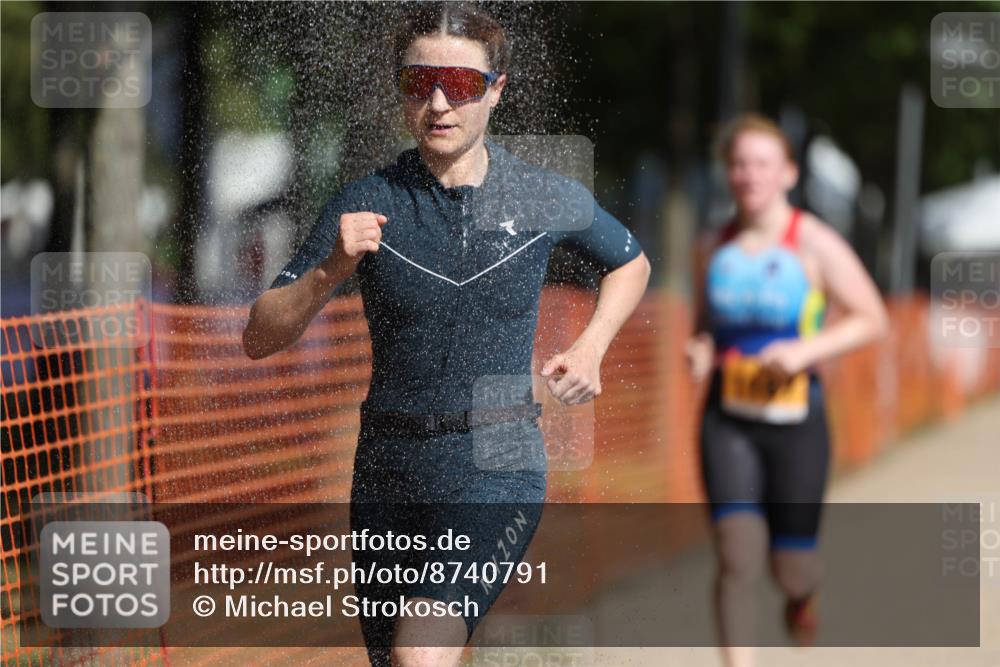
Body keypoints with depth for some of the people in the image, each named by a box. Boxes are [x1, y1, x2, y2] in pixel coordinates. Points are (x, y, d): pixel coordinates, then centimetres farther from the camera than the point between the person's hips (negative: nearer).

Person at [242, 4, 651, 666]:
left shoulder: (552, 201, 1)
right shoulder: (365, 205, -2)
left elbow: (631, 263, 23)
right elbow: (260, 339, -5)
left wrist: (590, 348, 6)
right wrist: (330, 271, -22)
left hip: (498, 469, -2)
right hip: (388, 470, 3)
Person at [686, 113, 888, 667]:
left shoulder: (814, 244, -7)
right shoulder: (713, 248, 5)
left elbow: (872, 319, -4)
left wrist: (805, 351, -17)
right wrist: (700, 352, -3)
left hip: (795, 419, -2)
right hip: (727, 420, 2)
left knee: (791, 569, 6)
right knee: (737, 558, -14)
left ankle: (801, 595, 46)